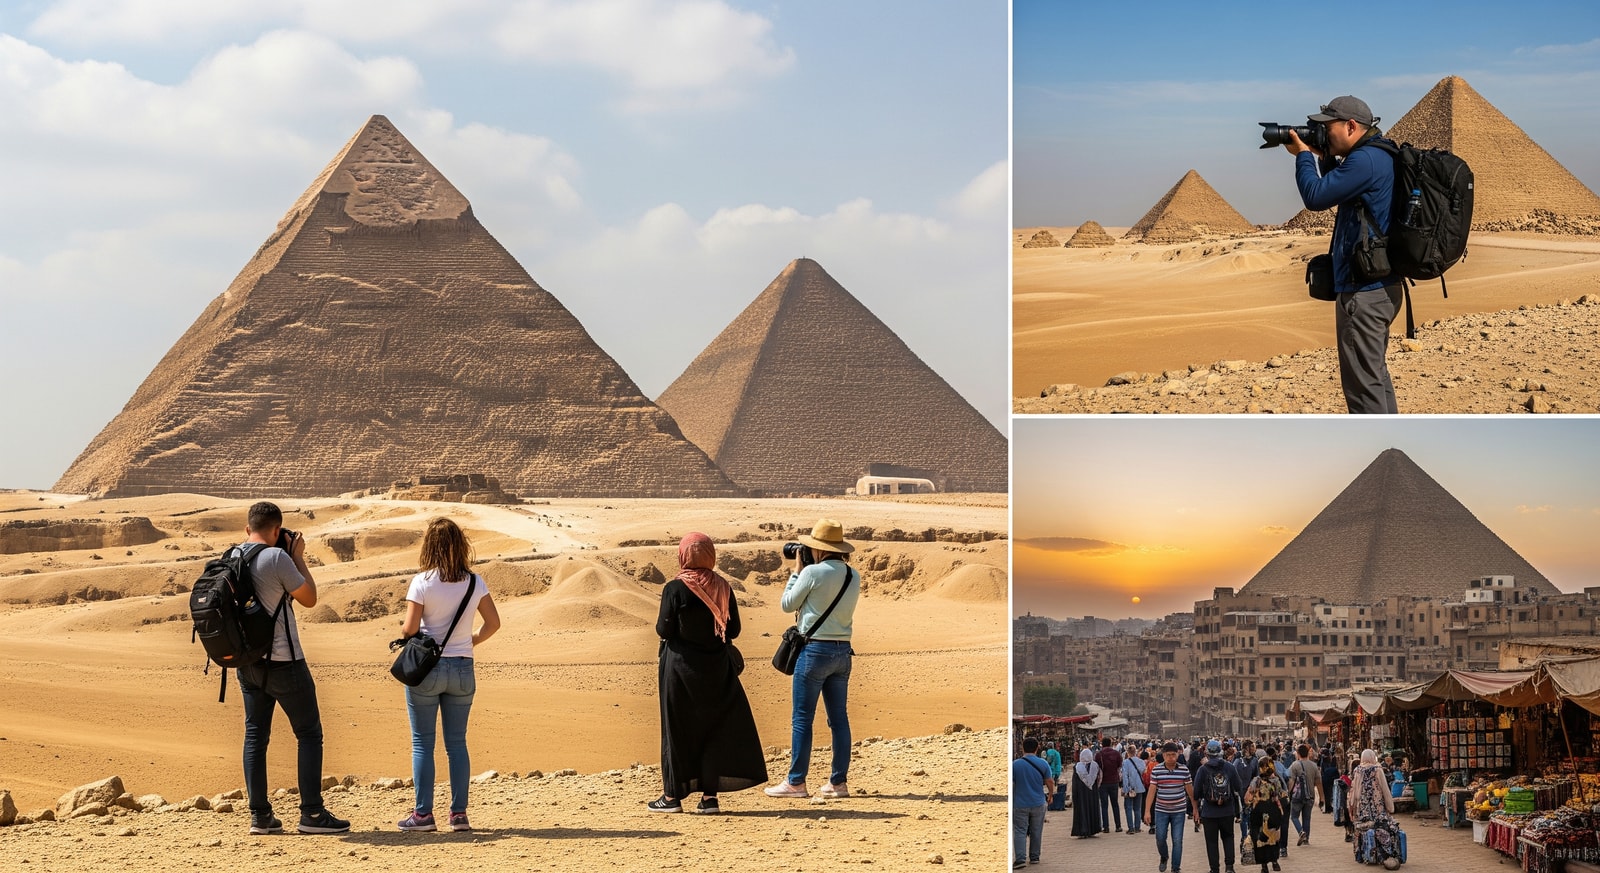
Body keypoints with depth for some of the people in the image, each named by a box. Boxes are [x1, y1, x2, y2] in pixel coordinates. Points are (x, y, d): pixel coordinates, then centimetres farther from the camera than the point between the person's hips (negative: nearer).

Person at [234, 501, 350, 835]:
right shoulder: (277, 558, -17)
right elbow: (309, 598, -8)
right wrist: (298, 556, 0)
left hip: (246, 660, 7)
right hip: (282, 660, -7)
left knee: (255, 735, 11)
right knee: (309, 733, 2)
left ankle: (259, 815, 10)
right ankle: (312, 814, -1)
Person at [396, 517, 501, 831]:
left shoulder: (422, 582, -12)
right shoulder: (475, 583, -1)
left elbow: (409, 629, -14)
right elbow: (493, 623, 5)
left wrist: (402, 632, 9)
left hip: (426, 667, -3)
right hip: (462, 668, 3)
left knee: (422, 743, 5)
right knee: (457, 743, 10)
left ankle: (423, 814, 5)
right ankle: (459, 813, 9)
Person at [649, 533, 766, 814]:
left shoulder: (675, 588, -12)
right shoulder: (722, 588, 0)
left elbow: (664, 630, -11)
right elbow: (733, 630, 3)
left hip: (681, 667, -3)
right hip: (716, 667, 3)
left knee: (677, 728, 6)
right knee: (713, 728, 10)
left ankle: (673, 795, 10)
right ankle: (709, 796, 7)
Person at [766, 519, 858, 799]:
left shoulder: (813, 572, -13)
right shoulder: (853, 576, 6)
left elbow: (787, 604, -2)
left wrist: (796, 571, 9)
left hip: (814, 650, -6)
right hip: (842, 651, 6)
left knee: (802, 718, 0)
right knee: (839, 718, 9)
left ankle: (796, 782, 1)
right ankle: (839, 782, 11)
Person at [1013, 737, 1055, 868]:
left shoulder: (1015, 764, -8)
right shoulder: (1043, 763, -3)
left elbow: (1010, 783, -3)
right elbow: (1049, 782, 2)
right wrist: (1051, 794, 22)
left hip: (1020, 804, -2)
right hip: (1038, 803, 2)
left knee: (1019, 831, -1)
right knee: (1036, 831, 15)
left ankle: (1020, 859, -14)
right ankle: (1034, 857, 21)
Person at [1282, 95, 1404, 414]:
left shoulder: (1366, 160, -19)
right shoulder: (1380, 155, 13)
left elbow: (1316, 197, -19)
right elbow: (1338, 190, 24)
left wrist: (1303, 155, -4)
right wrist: (1325, 158, 9)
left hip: (1363, 291, -11)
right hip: (1380, 285, 11)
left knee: (1363, 383, -6)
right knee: (1375, 374, 19)